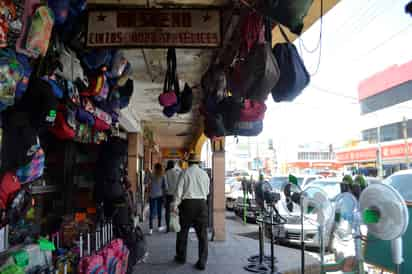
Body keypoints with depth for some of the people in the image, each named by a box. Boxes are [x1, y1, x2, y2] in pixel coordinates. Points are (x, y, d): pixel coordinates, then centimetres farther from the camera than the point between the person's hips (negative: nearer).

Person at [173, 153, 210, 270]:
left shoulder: (185, 172, -1)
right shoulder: (204, 174, 6)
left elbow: (179, 189, -6)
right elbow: (207, 191, 11)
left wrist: (175, 205, -2)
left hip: (187, 203, -2)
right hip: (202, 203, 2)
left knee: (183, 231, 14)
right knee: (202, 233, 6)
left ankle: (181, 257, 28)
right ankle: (202, 262, 6)